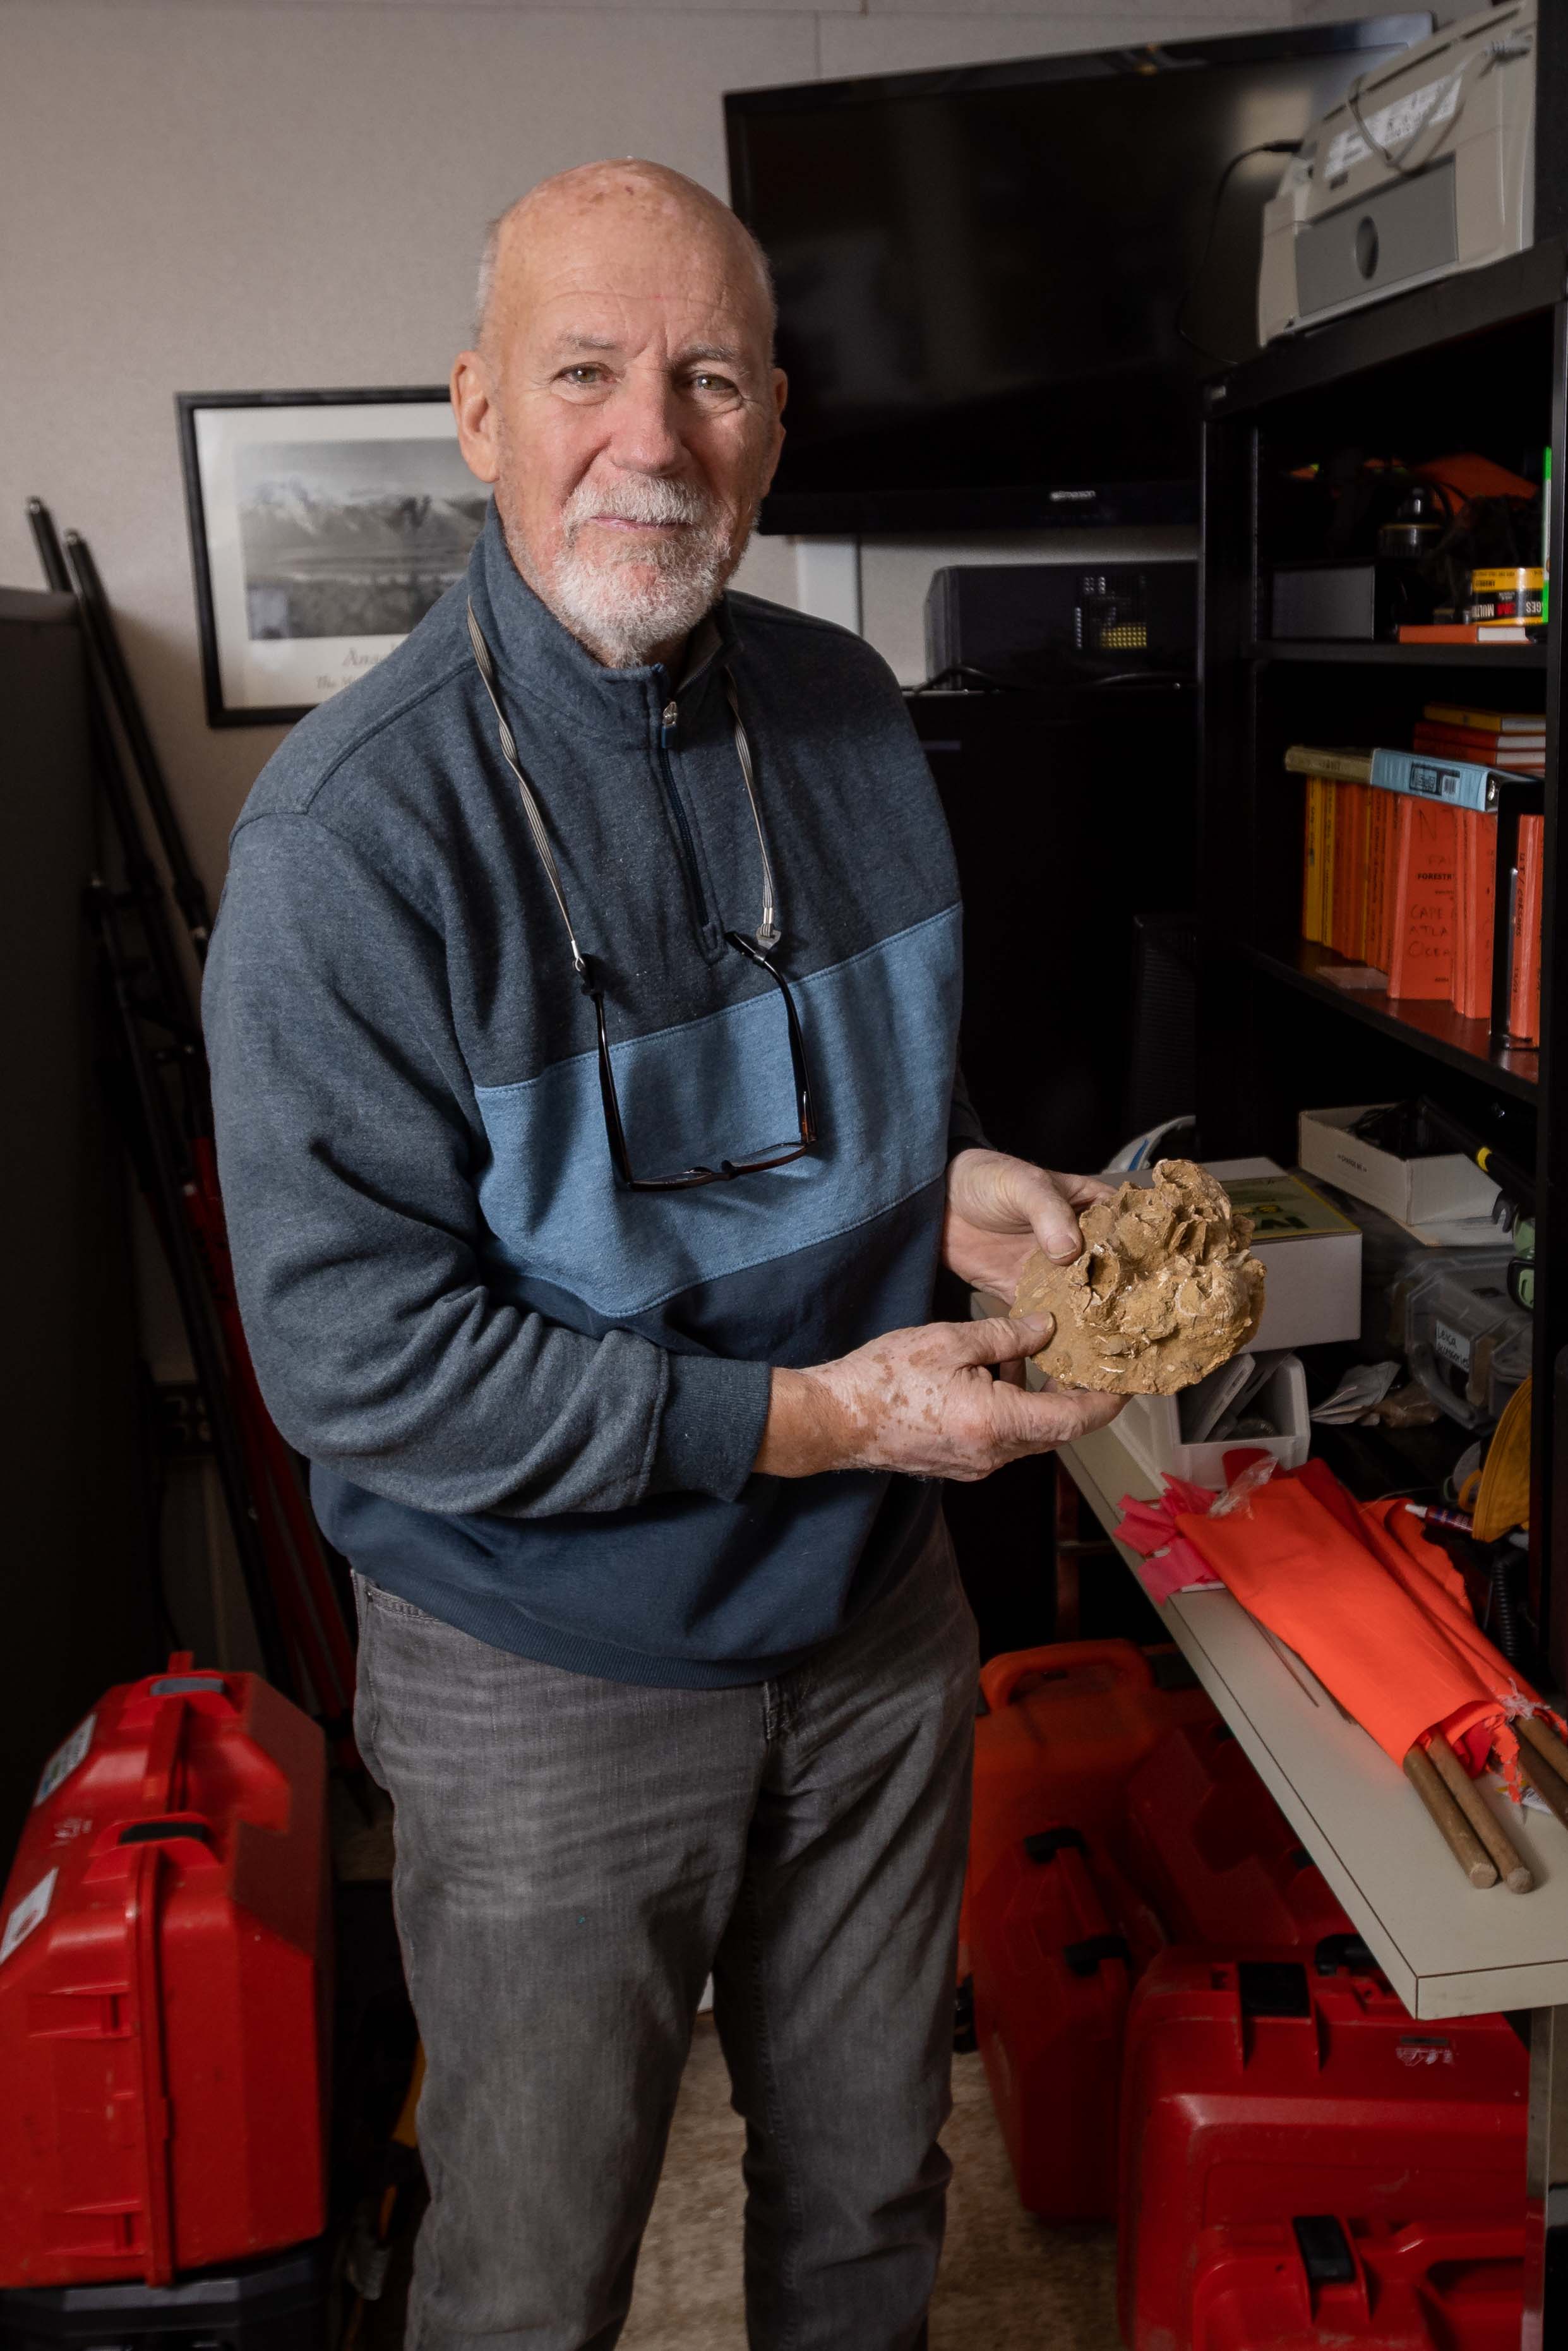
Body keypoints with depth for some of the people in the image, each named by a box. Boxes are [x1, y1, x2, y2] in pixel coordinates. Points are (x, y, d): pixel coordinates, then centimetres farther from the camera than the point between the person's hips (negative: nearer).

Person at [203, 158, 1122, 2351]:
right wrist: (802, 1417, -24)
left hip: (876, 1613, 5)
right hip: (552, 1674, -5)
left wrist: (945, 1186, -7)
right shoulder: (353, 832, -22)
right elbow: (350, 1352, -23)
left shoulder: (850, 715, -2)